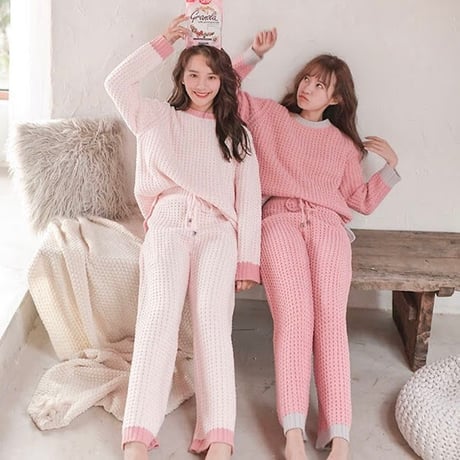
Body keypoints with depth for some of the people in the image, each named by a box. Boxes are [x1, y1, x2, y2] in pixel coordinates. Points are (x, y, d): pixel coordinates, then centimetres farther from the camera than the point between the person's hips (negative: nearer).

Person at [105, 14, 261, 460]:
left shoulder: (237, 134, 23)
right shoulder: (158, 118, 23)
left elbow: (249, 197, 14)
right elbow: (117, 83, 9)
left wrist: (248, 258, 2)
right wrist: (164, 41, 14)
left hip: (218, 231, 1)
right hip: (168, 225, 0)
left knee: (211, 316, -27)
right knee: (160, 313, -27)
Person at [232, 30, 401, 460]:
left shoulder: (344, 143, 24)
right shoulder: (268, 115, 22)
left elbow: (361, 200, 22)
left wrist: (391, 166, 11)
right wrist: (254, 54, 17)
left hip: (328, 225, 2)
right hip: (280, 220, -1)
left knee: (331, 317, -22)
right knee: (294, 316, -26)